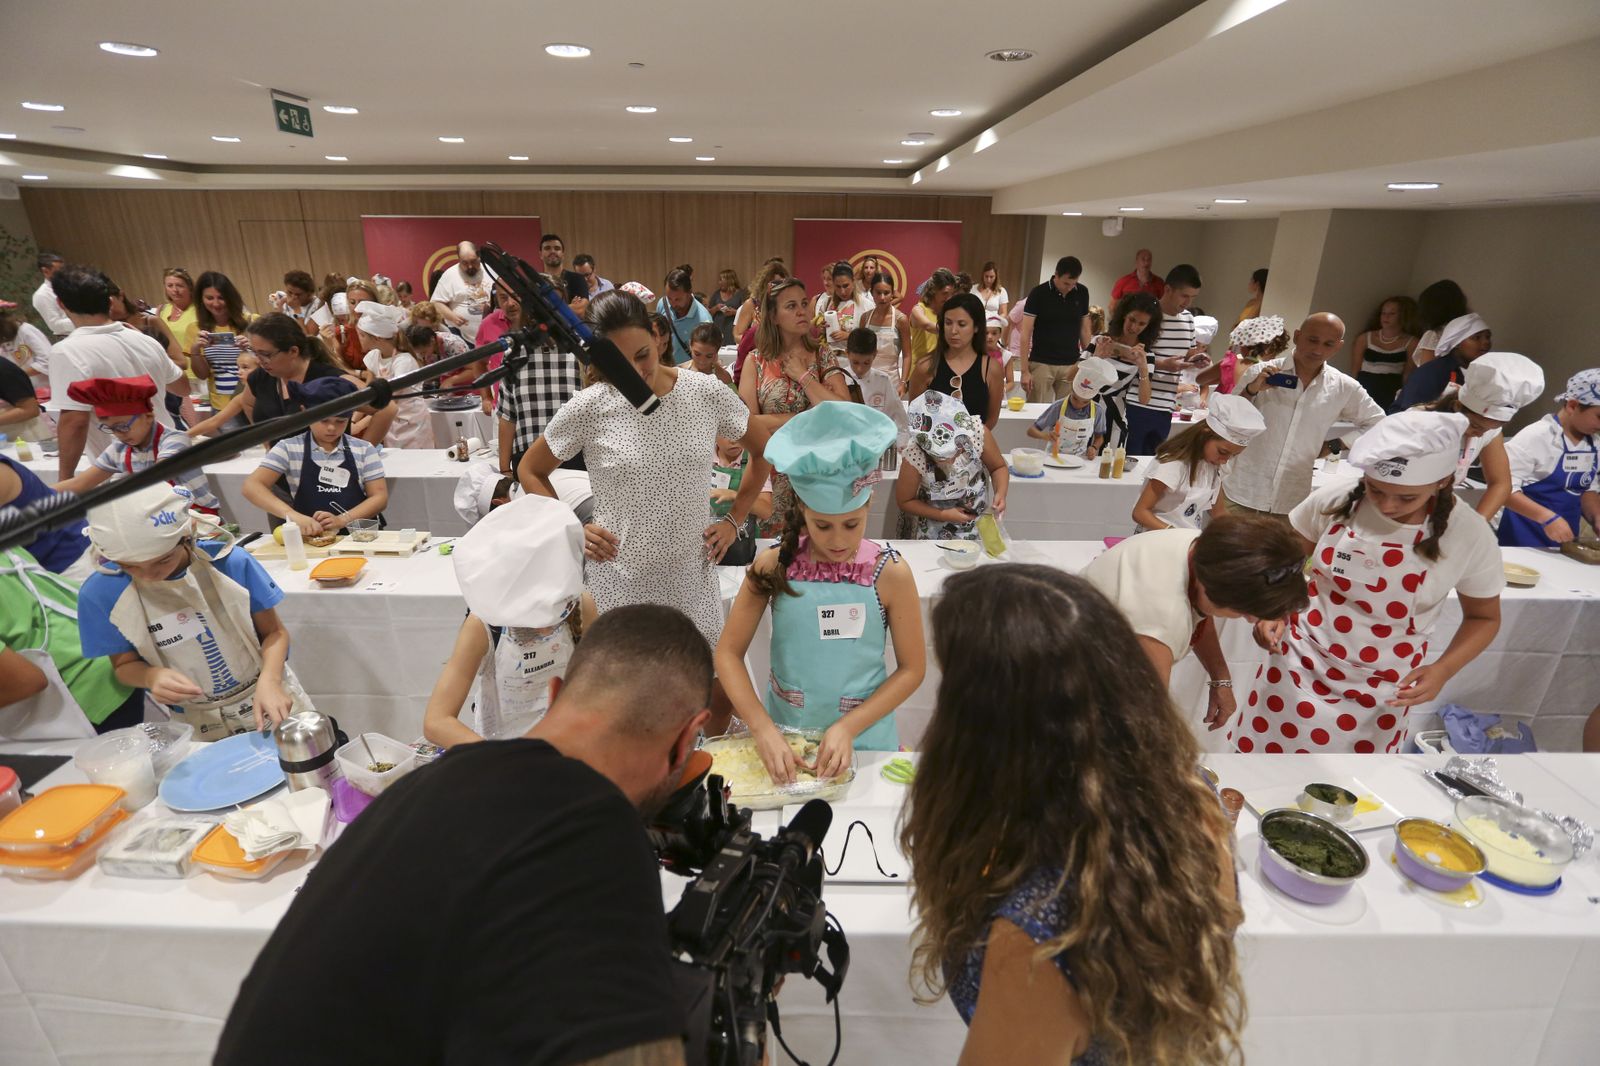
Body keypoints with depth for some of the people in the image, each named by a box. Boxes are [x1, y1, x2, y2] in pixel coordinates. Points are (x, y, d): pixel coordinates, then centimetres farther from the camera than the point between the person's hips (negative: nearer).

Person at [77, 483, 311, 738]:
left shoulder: (231, 563, -17)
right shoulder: (101, 593, -12)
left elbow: (274, 632, -7)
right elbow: (125, 665, 1)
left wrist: (269, 681, -25)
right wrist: (151, 677, -21)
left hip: (267, 698, -2)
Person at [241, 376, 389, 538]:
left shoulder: (364, 450, 6)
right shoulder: (289, 448, 4)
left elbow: (380, 497, 2)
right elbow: (252, 487, -4)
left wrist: (342, 520, -16)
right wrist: (293, 515, -22)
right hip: (307, 537, -1)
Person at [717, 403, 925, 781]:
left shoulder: (890, 573, -15)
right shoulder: (774, 566, -13)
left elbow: (911, 668, -8)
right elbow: (729, 653, -8)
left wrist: (848, 728, -18)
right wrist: (763, 730, -19)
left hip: (864, 740, -1)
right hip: (783, 734, 1)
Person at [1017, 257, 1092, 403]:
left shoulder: (1082, 293, 5)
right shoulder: (1039, 293, -5)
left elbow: (1084, 329, 14)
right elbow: (1025, 334, -6)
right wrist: (1025, 370, -11)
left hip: (1071, 365, 3)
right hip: (1041, 364, -2)